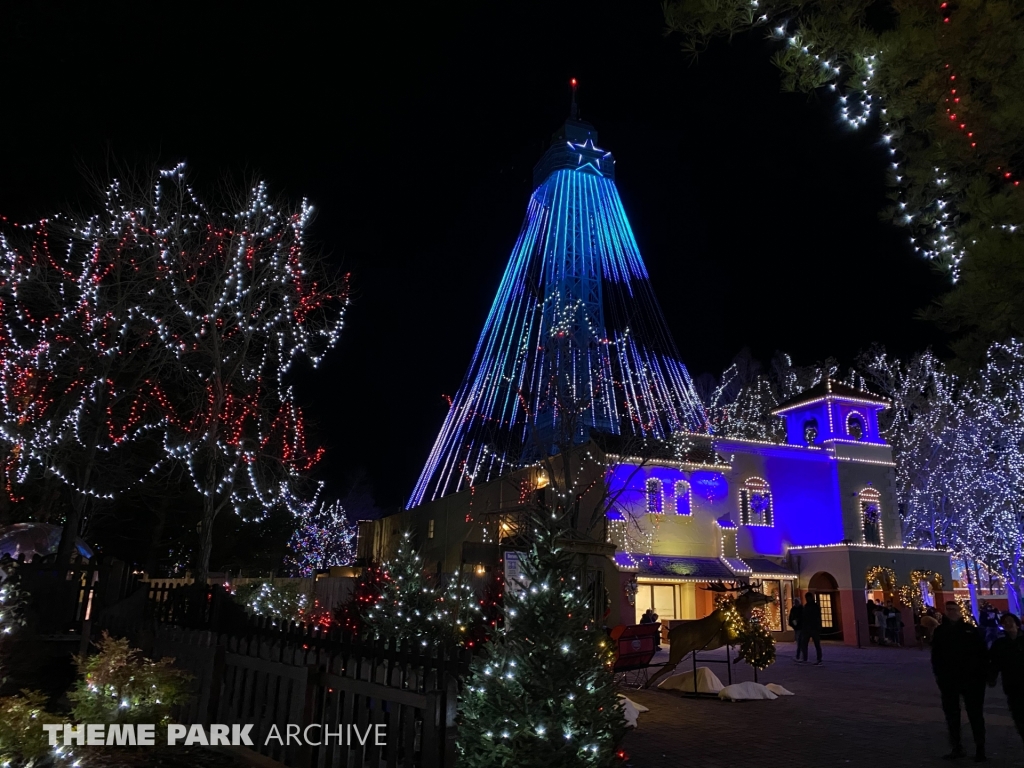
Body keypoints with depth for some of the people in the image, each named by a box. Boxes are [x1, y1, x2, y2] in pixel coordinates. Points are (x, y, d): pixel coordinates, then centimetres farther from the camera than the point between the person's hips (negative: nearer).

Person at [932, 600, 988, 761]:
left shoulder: (971, 630, -2)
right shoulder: (940, 631, 3)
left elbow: (983, 653, -2)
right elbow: (935, 655, 6)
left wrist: (983, 674, -8)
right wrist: (938, 674, -1)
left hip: (971, 679, -2)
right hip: (948, 680, 2)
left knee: (975, 714, 6)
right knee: (951, 715, 9)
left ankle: (980, 748, 17)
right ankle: (956, 747, 19)